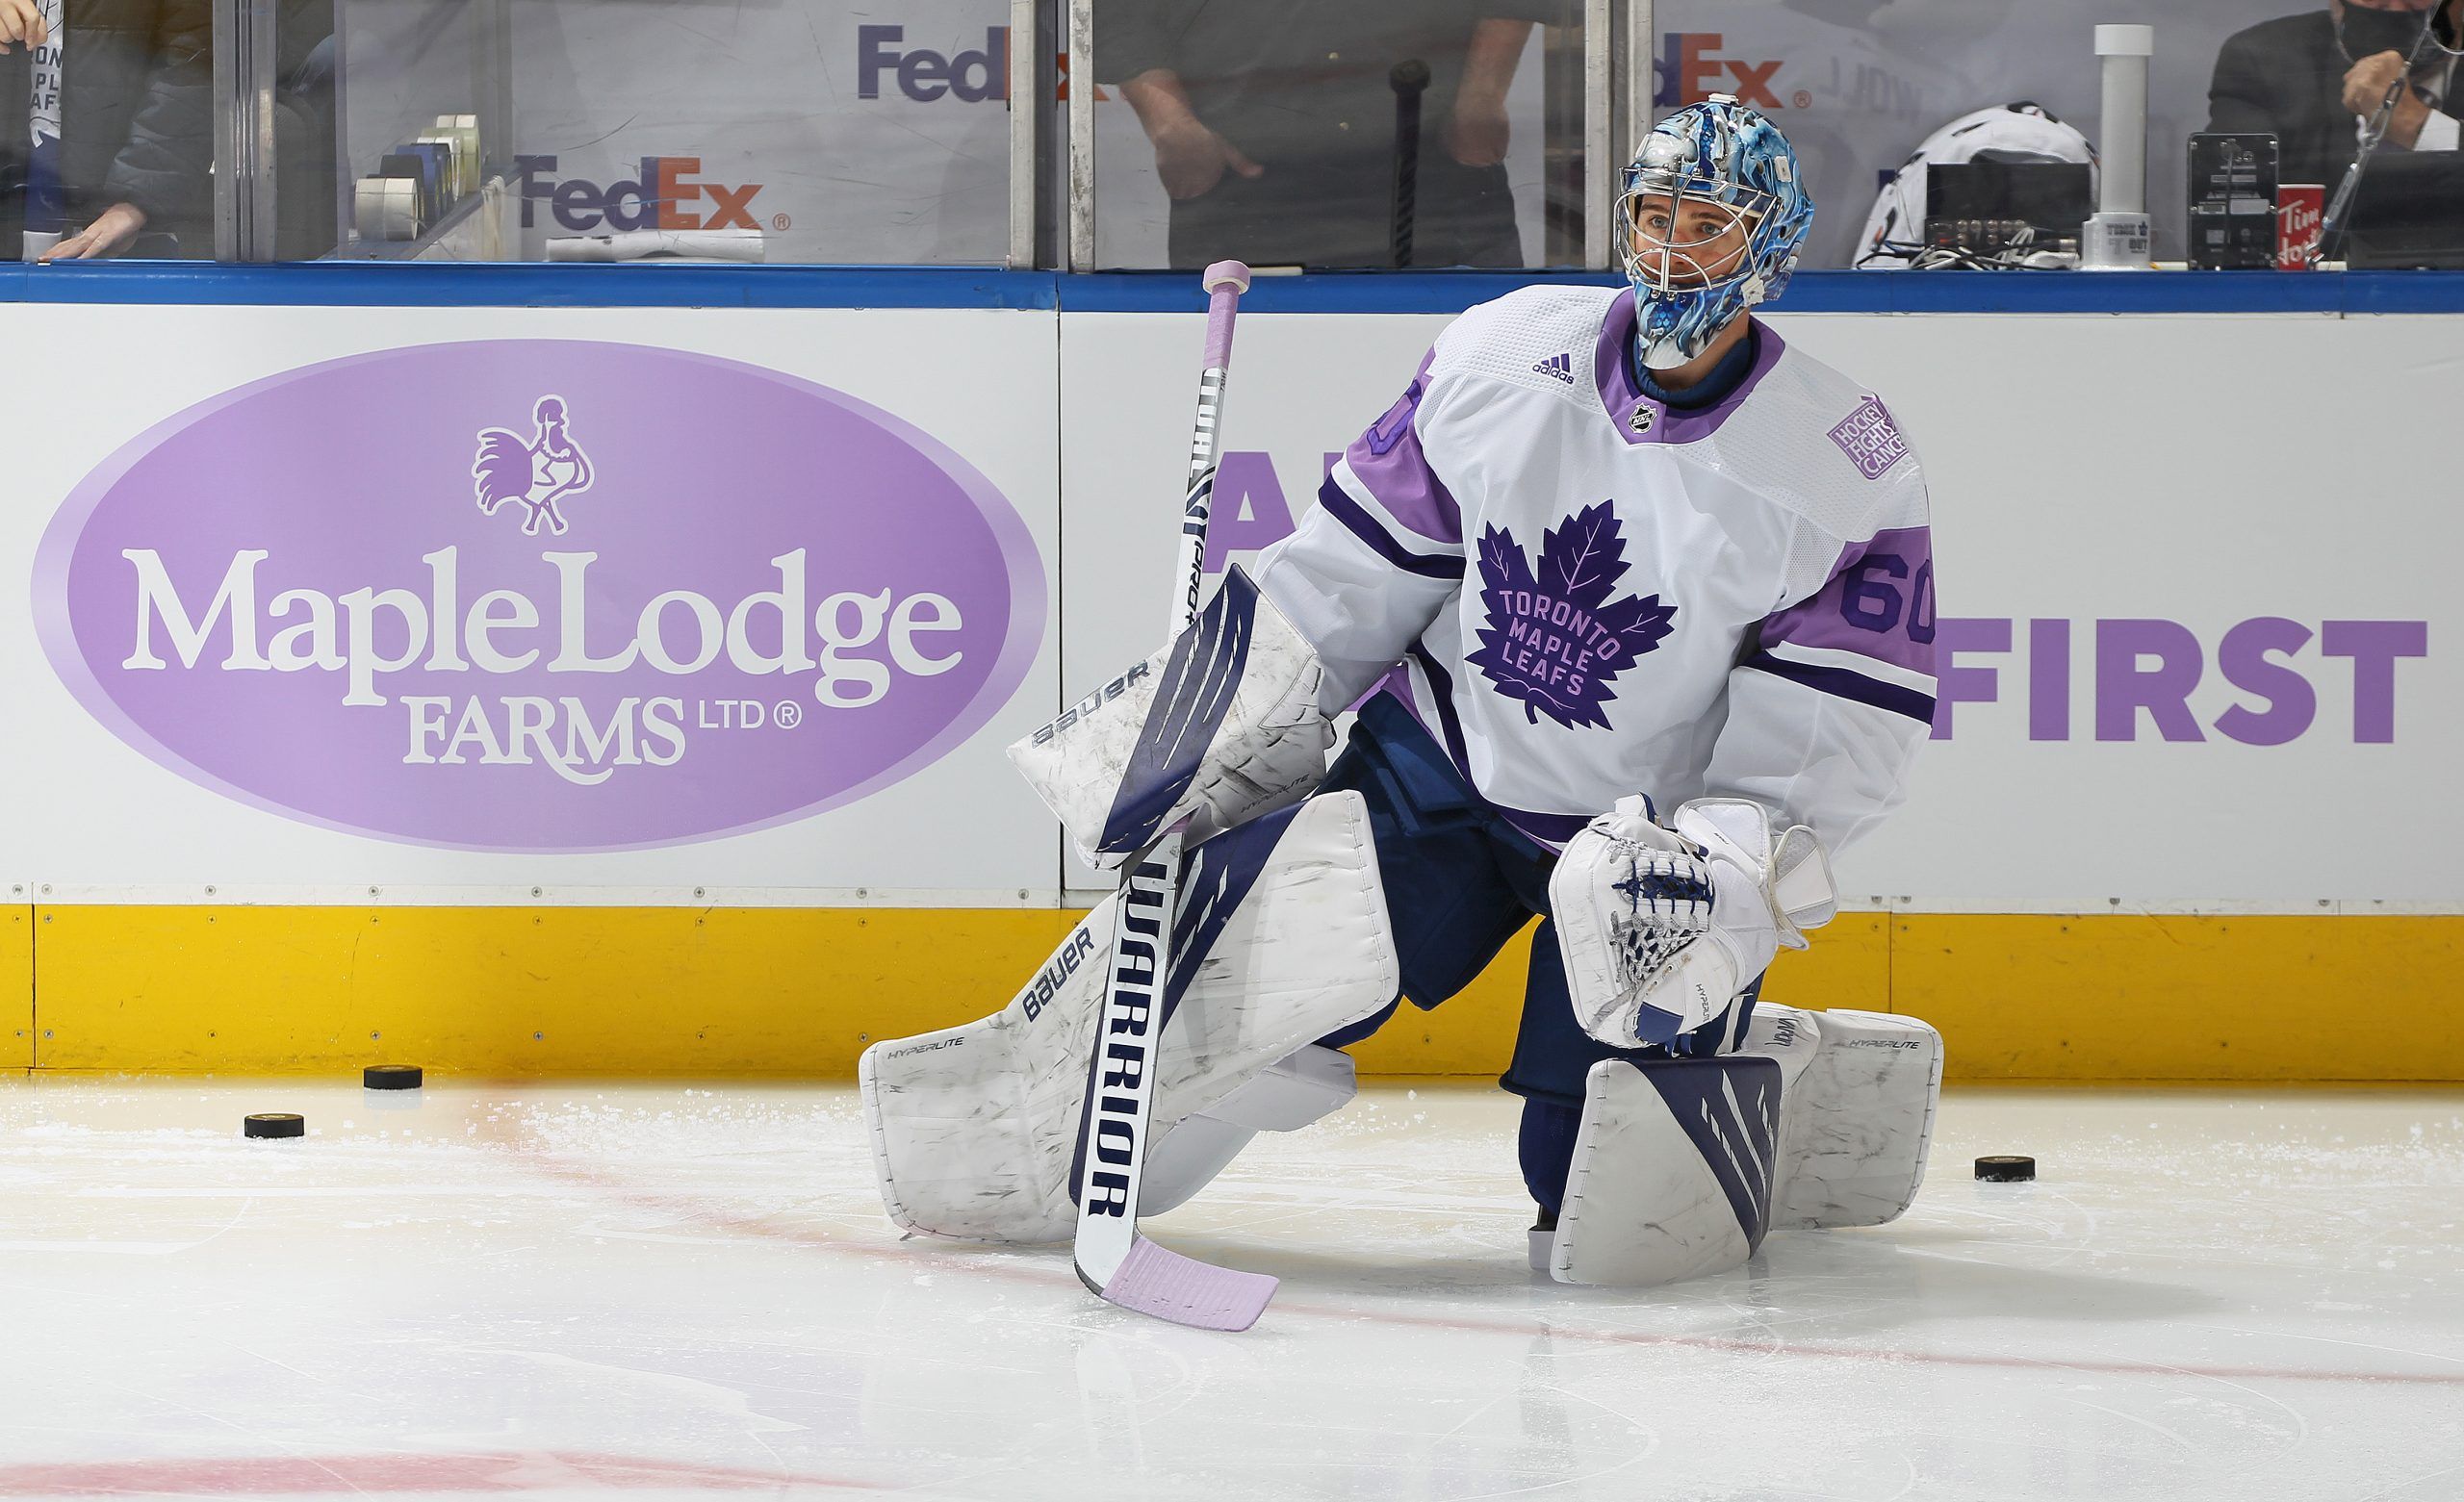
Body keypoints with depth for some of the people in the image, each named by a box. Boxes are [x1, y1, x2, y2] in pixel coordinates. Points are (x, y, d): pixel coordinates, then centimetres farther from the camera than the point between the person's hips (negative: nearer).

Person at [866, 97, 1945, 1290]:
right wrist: (1223, 711, 0)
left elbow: (1843, 735, -14)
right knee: (1234, 950, -17)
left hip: (1649, 834, -3)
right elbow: (1364, 562, 3)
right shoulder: (1501, 356, -8)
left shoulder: (1848, 467, -16)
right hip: (1441, 770, 3)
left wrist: (1731, 863, -27)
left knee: (1613, 1210, -13)